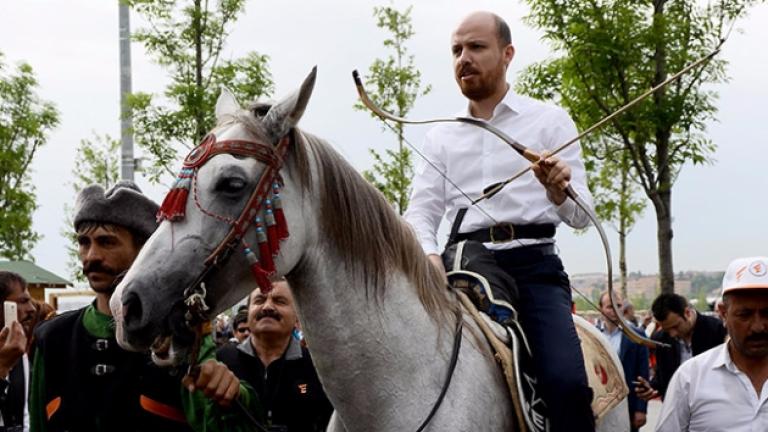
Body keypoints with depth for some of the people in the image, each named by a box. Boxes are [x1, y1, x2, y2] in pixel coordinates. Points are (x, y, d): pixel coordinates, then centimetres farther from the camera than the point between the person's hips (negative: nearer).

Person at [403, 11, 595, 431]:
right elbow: (420, 211, 7)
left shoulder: (549, 121, 7)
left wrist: (559, 191, -23)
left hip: (532, 264, -3)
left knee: (565, 382, -25)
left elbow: (581, 215, 1)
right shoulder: (440, 137, 15)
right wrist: (429, 256, -16)